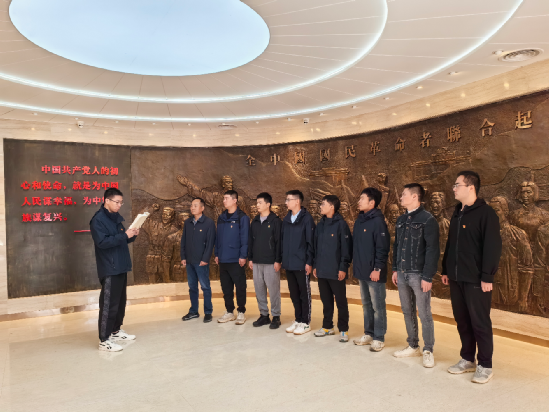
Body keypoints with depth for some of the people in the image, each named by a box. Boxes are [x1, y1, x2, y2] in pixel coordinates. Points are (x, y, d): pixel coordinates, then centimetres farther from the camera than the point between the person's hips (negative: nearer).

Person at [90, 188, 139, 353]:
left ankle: (116, 331, 29)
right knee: (108, 304, -6)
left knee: (120, 301, 16)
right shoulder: (98, 220, -13)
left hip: (121, 267, 9)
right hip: (109, 269, -9)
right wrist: (124, 235, -25)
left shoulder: (116, 218, 14)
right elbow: (102, 242, -24)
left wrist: (132, 235, 2)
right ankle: (104, 340, 2)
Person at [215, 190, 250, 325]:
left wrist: (243, 256, -15)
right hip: (223, 259, 6)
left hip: (236, 260, -6)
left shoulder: (242, 217, -7)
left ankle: (241, 313, 15)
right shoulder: (221, 218, 12)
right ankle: (229, 312, 24)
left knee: (240, 287, 3)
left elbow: (245, 238, -12)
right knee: (226, 287, 13)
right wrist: (217, 254, 11)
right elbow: (218, 237, 14)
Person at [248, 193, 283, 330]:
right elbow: (250, 241, 15)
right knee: (259, 289, 10)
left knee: (273, 290, 0)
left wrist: (278, 260, -13)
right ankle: (264, 315, 22)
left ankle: (276, 317, 11)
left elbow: (279, 242, -10)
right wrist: (250, 258, 10)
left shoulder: (276, 221, -6)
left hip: (271, 262, -6)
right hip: (257, 262, 6)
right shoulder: (255, 222, 12)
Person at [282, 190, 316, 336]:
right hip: (288, 264, 6)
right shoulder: (286, 219, 11)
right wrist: (282, 259, 8)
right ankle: (298, 320, 26)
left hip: (302, 264, -6)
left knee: (304, 294, 5)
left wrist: (309, 262, -14)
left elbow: (310, 242, -11)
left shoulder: (307, 218, -8)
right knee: (294, 294, 13)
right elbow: (283, 240, 13)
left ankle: (305, 322, 15)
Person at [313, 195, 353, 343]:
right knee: (326, 300, 15)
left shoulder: (341, 224, -9)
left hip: (336, 271, -6)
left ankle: (343, 330, 15)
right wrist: (315, 265, 12)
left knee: (341, 301, 4)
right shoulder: (321, 224, 11)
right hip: (322, 271, 6)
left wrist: (343, 267, -15)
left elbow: (346, 247, -12)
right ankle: (327, 327, 28)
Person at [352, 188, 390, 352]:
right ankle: (369, 334, 29)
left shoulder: (378, 221, -13)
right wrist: (356, 265, 12)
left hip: (374, 273, -8)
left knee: (378, 306, 3)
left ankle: (379, 338, 14)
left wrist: (377, 268, -19)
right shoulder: (360, 220, 12)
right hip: (361, 271, 8)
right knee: (366, 304, 17)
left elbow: (382, 248, -17)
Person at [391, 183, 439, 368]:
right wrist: (395, 269, 12)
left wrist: (427, 277, -16)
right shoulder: (401, 220, 12)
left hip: (419, 275, -7)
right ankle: (413, 346, 27)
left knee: (424, 314, 1)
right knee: (408, 312, 14)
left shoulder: (428, 220, -10)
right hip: (402, 274, 7)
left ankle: (428, 351, 15)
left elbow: (432, 250, -14)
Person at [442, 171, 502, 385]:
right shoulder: (457, 214, 13)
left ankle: (485, 366, 16)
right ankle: (467, 359, 27)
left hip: (476, 280, -7)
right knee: (462, 321, 14)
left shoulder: (486, 213, -11)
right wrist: (446, 270, 15)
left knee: (480, 322, 3)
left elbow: (493, 247, -15)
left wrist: (487, 277, -18)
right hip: (456, 278, 7)